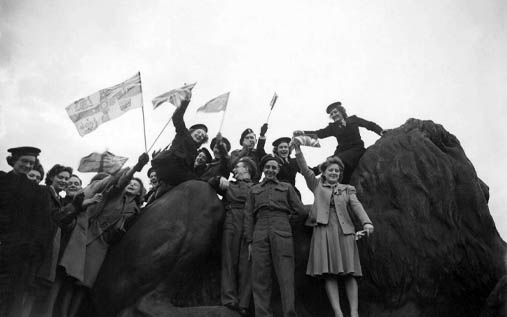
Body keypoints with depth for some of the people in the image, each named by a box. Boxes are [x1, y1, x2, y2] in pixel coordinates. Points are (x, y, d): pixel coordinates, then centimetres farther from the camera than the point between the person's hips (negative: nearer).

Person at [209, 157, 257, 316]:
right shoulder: (229, 185, 25)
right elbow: (209, 183, 26)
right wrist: (219, 179, 8)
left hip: (249, 225, -2)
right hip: (230, 225, 2)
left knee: (246, 264, -7)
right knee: (229, 261, -7)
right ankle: (229, 301, -11)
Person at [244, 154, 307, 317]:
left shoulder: (287, 187, 21)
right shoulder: (254, 190, 23)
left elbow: (301, 210, 19)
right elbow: (248, 216, 15)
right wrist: (249, 241, 8)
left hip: (281, 232, -1)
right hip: (260, 234, 1)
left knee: (286, 275, -8)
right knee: (260, 276, -5)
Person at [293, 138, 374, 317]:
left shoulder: (347, 189, 20)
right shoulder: (317, 186, 17)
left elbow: (356, 206, 5)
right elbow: (305, 171, 6)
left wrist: (366, 222, -13)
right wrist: (298, 151, -6)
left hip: (344, 232, 1)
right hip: (323, 231, -1)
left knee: (349, 273, -5)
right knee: (329, 273, -9)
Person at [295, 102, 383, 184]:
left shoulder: (353, 119, 12)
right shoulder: (333, 127, 15)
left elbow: (370, 125, 15)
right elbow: (320, 133, 3)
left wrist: (380, 131, -1)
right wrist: (303, 133, -11)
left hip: (356, 149, -3)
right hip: (342, 151, 3)